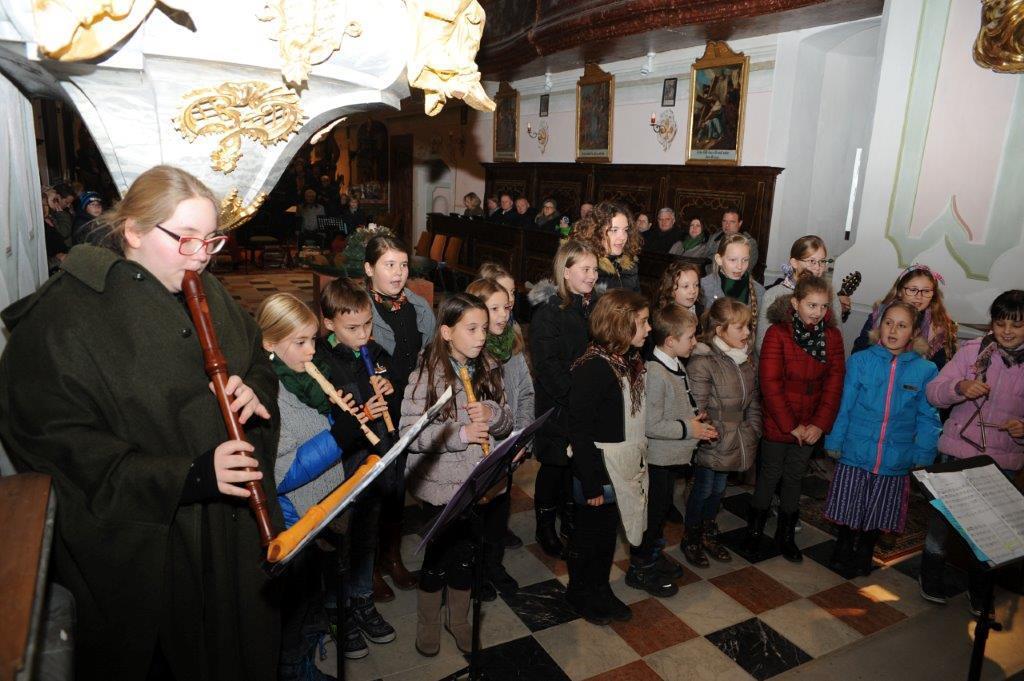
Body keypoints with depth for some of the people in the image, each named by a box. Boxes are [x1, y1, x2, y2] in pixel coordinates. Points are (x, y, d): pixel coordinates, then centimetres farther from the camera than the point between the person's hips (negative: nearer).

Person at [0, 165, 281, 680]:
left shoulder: (206, 292, 5)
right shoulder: (64, 319, -15)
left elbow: (258, 361, 15)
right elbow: (59, 444, -19)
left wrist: (253, 390, -10)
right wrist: (188, 476, -26)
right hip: (144, 552, -6)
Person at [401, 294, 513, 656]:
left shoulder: (489, 369, 0)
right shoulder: (426, 374, -15)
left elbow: (507, 422, 4)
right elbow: (409, 432, -19)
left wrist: (492, 414, -18)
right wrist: (459, 434, -27)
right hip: (441, 483, -4)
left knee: (467, 553, 18)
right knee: (439, 553, 13)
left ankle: (458, 618, 42)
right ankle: (427, 623, 39)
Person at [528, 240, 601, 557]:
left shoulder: (593, 305, 7)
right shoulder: (548, 310, -15)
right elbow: (547, 365, -19)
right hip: (558, 405, -6)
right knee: (554, 464, 7)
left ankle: (570, 518, 36)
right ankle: (545, 527, 25)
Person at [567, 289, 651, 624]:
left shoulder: (629, 361, 4)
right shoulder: (593, 368, -23)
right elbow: (579, 430, -21)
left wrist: (638, 464, 11)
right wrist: (591, 484, -18)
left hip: (624, 470, 8)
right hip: (599, 471, -8)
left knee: (608, 534, 22)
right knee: (590, 537, 13)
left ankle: (600, 591, 40)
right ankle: (579, 593, 35)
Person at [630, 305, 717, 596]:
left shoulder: (677, 365, 3)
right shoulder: (655, 374, -27)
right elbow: (650, 425, -27)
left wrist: (698, 421, 1)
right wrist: (688, 429, -19)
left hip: (674, 455, 9)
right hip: (658, 458, -9)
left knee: (663, 508, 23)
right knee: (653, 512, 6)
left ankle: (654, 556, 41)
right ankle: (640, 569, 23)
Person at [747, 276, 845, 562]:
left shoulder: (832, 336, -1)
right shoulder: (777, 333, -15)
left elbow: (834, 383, -4)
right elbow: (770, 384, -17)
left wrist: (820, 424, -12)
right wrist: (791, 425, -16)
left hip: (810, 427, 4)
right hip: (777, 424, -4)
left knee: (794, 477, 16)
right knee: (770, 476, 10)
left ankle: (786, 535, 32)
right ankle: (754, 530, 29)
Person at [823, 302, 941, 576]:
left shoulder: (925, 370, -6)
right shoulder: (860, 361, -8)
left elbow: (927, 418, 1)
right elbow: (844, 406, -3)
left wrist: (923, 456, -1)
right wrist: (835, 442, 0)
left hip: (895, 459, 1)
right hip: (855, 453, -1)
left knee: (878, 513, 18)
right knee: (848, 507, 13)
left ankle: (864, 554, 41)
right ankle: (843, 551, 37)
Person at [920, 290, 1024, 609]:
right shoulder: (973, 350, -6)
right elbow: (933, 393, -10)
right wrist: (960, 387, -30)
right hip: (957, 450, -1)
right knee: (943, 513, 11)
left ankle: (980, 586, 36)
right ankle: (931, 573, 32)